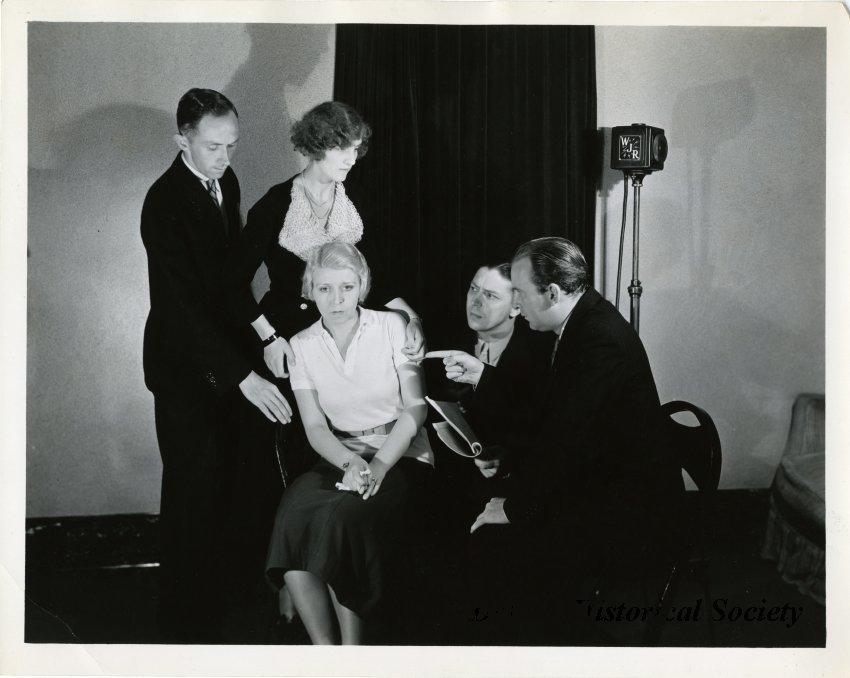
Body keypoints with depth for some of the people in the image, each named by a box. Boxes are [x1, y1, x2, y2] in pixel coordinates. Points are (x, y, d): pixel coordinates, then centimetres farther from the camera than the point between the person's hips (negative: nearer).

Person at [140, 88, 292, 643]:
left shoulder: (226, 181, 2)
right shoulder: (165, 203, -22)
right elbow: (185, 300, -28)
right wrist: (244, 375, -32)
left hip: (222, 354, 7)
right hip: (183, 364, -7)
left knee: (218, 477, 16)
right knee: (193, 483, -1)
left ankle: (209, 587, 33)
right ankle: (186, 619, 15)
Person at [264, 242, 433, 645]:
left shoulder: (392, 327, -2)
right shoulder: (302, 345, 5)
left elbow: (415, 408, -5)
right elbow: (314, 426, 0)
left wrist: (379, 465, -19)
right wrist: (351, 463, -20)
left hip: (400, 455, -3)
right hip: (339, 458, 3)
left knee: (345, 515, -32)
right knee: (294, 515, -28)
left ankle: (352, 650, -18)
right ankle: (324, 650, -22)